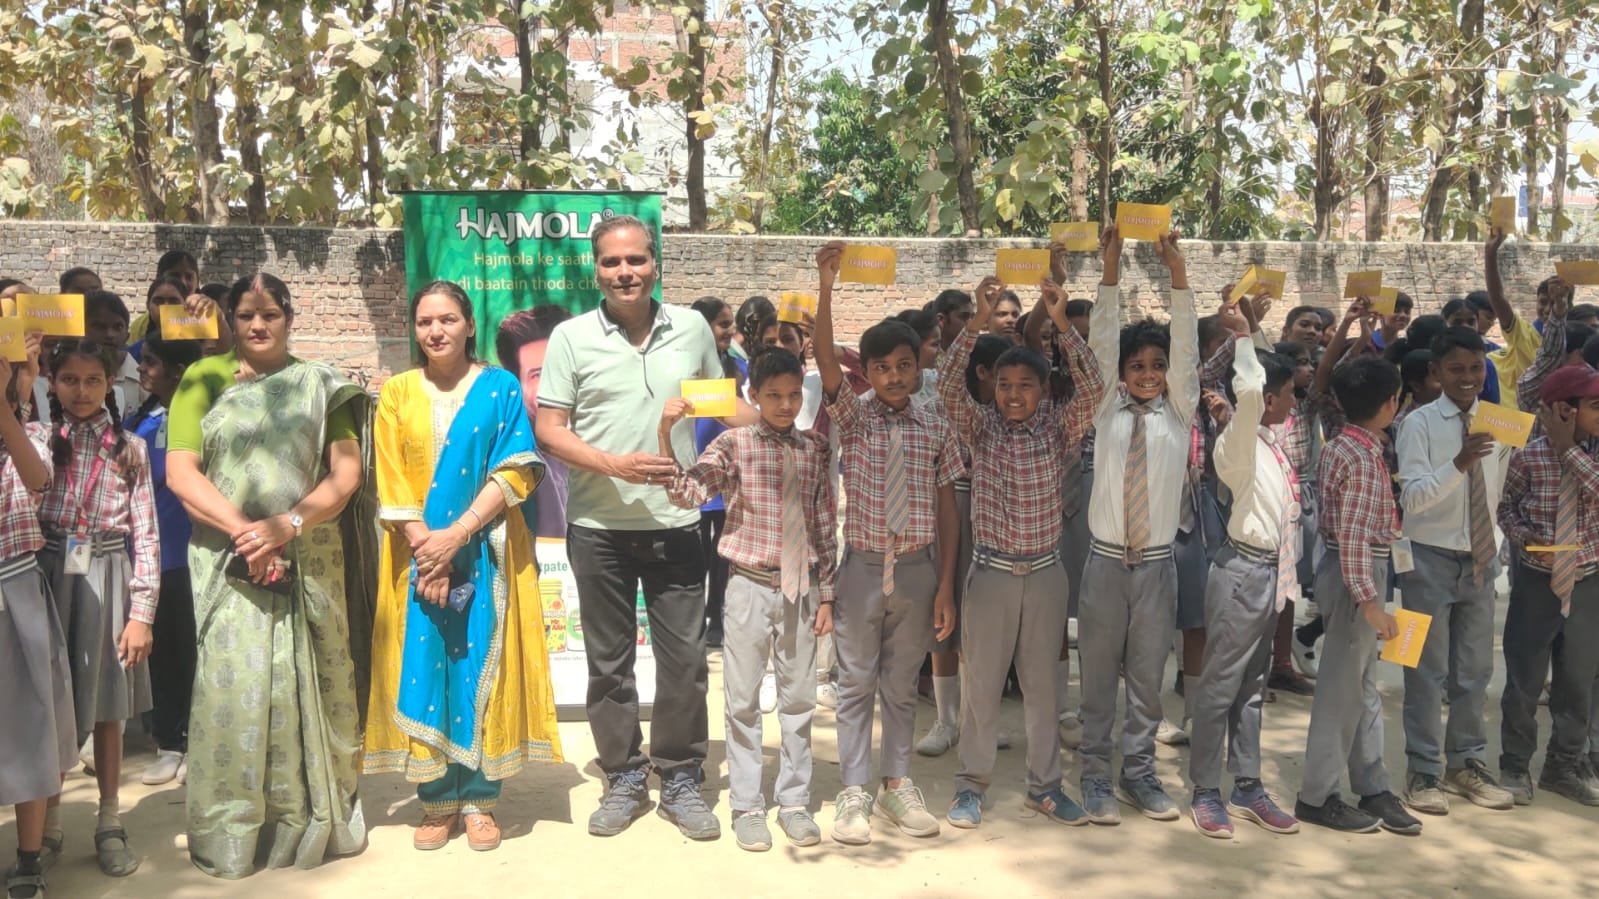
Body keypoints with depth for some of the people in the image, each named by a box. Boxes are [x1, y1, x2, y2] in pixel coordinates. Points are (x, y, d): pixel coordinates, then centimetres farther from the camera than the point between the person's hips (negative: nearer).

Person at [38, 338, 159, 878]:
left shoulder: (130, 449, 4)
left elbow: (145, 535, 0)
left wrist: (142, 613, -5)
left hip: (106, 580, 0)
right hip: (47, 576, 0)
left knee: (106, 704, 8)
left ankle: (110, 822, 18)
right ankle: (48, 821, 20)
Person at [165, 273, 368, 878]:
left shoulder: (319, 384, 10)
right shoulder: (203, 379, 7)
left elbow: (346, 472, 2)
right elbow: (180, 472, -2)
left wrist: (288, 524, -13)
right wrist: (243, 531, -14)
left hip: (309, 559, 1)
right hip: (230, 562, -1)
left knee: (308, 686, 4)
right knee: (234, 684, -6)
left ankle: (312, 820, 15)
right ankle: (230, 831, 5)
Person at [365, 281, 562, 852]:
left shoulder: (500, 388, 3)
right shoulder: (397, 393, 8)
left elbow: (514, 472, -5)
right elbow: (391, 483, 1)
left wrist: (456, 534, -15)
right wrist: (425, 549, -11)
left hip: (484, 553, -1)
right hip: (418, 552, 2)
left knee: (481, 664, -1)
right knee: (423, 665, 0)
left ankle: (478, 799, 8)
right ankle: (437, 799, 10)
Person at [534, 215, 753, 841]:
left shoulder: (692, 328, 3)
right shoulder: (572, 337, -2)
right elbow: (549, 431, -5)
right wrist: (614, 465, -18)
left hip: (675, 523, 1)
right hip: (599, 527, -1)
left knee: (684, 657, 5)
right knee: (609, 660, 10)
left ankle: (681, 779, 21)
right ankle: (624, 778, 25)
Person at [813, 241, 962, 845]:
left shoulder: (935, 429, 3)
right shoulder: (852, 417, -1)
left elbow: (947, 506, 4)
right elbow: (824, 360, -17)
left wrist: (946, 584, 0)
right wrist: (827, 287, -29)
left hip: (917, 569, 1)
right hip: (863, 566, -1)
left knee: (902, 684, 12)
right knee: (856, 683, 6)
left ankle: (897, 784, 25)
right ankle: (854, 792, 15)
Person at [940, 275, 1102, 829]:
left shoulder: (1058, 428, 1)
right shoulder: (980, 428, -1)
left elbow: (1092, 388, -14)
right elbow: (948, 385, -15)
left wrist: (1062, 323, -21)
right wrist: (978, 321, -24)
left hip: (1045, 572, 1)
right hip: (992, 570, -1)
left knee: (1043, 684, 11)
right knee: (982, 683, 6)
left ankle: (1045, 785, 22)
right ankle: (971, 785, 16)